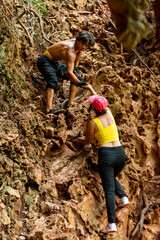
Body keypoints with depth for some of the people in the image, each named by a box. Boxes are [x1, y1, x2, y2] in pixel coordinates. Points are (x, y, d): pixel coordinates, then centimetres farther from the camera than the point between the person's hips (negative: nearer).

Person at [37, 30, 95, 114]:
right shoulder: (70, 51, -33)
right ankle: (49, 109, -53)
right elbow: (69, 72, -40)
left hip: (56, 63, 10)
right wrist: (80, 83, -44)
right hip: (45, 61, -10)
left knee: (78, 77, 4)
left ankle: (70, 103, -3)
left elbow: (79, 51, 20)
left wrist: (76, 68, 13)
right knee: (53, 81, -37)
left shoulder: (78, 44, -6)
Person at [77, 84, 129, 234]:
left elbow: (87, 141, 9)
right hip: (120, 153, 5)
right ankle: (124, 197, 9)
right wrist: (91, 89, 45)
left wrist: (79, 140, 32)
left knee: (109, 189, -6)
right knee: (112, 178, 33)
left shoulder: (93, 123, -5)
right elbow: (101, 101, 29)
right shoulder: (109, 114, 9)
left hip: (106, 154, -5)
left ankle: (112, 224, -12)